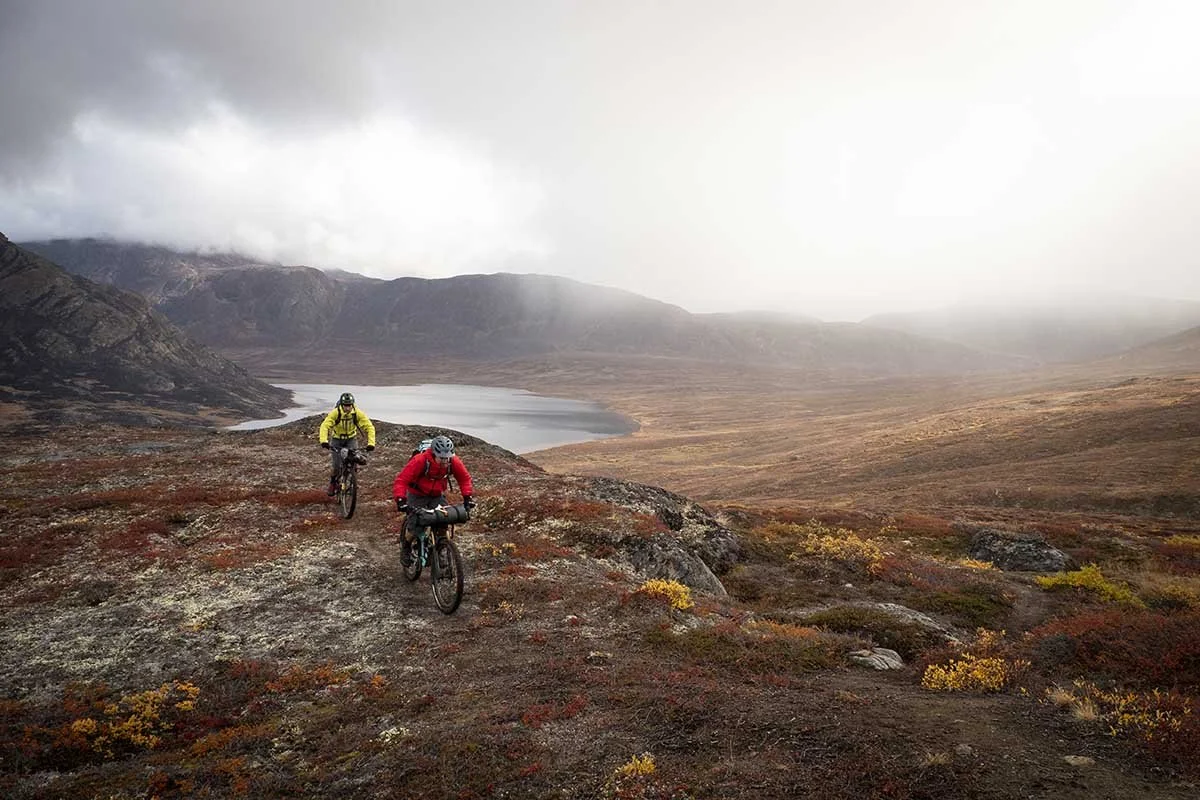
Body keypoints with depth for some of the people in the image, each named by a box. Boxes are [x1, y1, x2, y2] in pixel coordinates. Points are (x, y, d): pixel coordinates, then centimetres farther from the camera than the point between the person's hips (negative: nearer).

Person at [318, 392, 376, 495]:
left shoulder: (358, 413, -24)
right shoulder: (335, 413, -26)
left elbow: (369, 427, -24)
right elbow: (325, 426, -34)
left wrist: (371, 443, -36)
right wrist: (323, 441, -50)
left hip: (351, 439, 1)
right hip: (337, 439, -1)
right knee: (335, 466, -7)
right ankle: (333, 482, 23)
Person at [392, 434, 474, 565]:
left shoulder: (453, 462, -21)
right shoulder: (420, 460, -33)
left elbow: (464, 478, -8)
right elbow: (401, 480, -34)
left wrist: (467, 497, -20)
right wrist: (400, 500, -45)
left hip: (437, 495, 3)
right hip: (417, 495, -3)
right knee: (415, 525, -11)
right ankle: (406, 549, 19)